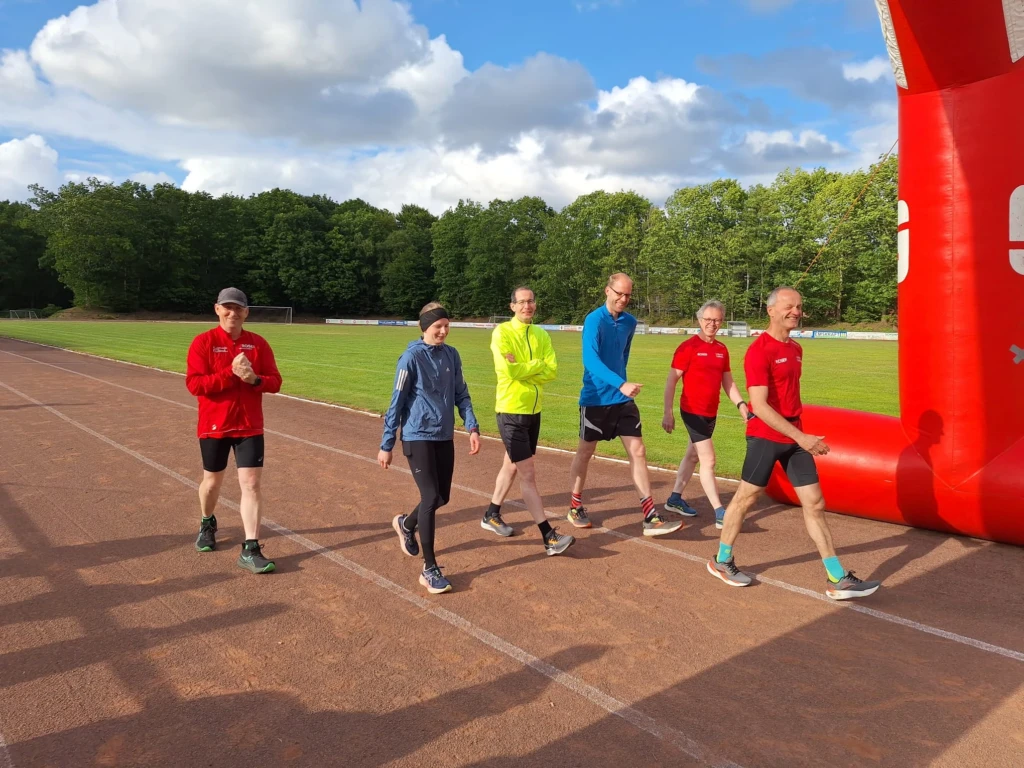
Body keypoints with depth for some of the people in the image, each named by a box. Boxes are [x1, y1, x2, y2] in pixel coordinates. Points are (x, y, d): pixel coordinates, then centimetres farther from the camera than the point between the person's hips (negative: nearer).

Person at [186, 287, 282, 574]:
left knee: (251, 484, -5)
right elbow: (194, 384, -16)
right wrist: (232, 373, -24)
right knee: (212, 480, 16)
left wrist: (254, 379, -20)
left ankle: (250, 550, -3)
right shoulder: (203, 342, -6)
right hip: (214, 425, -1)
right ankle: (207, 524, 46)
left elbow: (275, 382, 1)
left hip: (250, 426, 1)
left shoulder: (258, 343, 2)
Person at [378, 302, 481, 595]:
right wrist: (386, 444, -7)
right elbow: (397, 402, -9)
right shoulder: (412, 357, -11)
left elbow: (461, 394, 11)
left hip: (445, 437, 6)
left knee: (442, 497, 14)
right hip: (418, 437, -6)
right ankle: (429, 570, 2)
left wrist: (472, 427, -2)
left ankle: (406, 524, 44)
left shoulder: (452, 355, 5)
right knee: (430, 497, -9)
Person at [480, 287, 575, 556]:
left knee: (512, 466, 19)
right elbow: (510, 370, -23)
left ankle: (491, 515, 38)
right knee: (528, 474, -5)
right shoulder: (502, 332, -11)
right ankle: (549, 537, -2)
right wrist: (537, 365, -10)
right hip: (511, 412, -7)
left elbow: (552, 371, -5)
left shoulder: (542, 335, 7)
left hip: (534, 410, 7)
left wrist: (523, 369, -16)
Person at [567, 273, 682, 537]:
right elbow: (590, 359, -28)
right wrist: (620, 383, -38)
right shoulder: (594, 320, -15)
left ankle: (651, 518, 4)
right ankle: (575, 507, 27)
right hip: (595, 398, -5)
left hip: (623, 399, 5)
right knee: (585, 452, 9)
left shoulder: (630, 322, 5)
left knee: (638, 452, 0)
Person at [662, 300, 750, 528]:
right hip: (693, 412, -7)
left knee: (692, 456, 16)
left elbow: (728, 382, 15)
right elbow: (671, 381, -12)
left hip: (711, 413, 7)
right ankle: (720, 515, -3)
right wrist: (667, 413, -17)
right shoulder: (688, 347, -12)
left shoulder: (722, 349, 8)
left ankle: (674, 499, 31)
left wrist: (740, 404, 1)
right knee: (708, 460, -7)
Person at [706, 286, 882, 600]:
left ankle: (837, 580, 12)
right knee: (745, 498, 6)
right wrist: (800, 436, -23)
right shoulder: (759, 350, -15)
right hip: (765, 436, -7)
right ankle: (721, 561, 24)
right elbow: (759, 406, -21)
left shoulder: (796, 349, 11)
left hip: (795, 437, 8)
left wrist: (801, 435, 17)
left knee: (815, 504, 6)